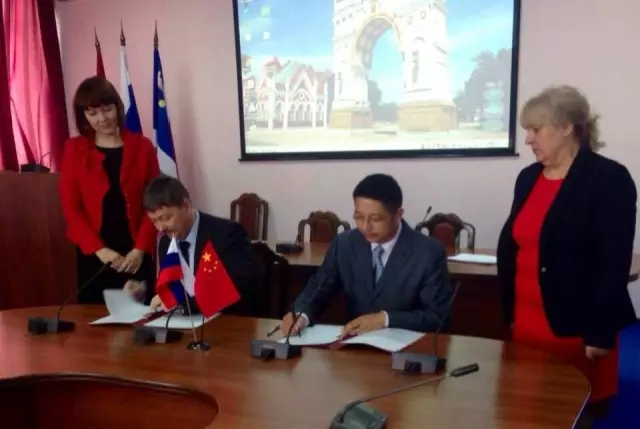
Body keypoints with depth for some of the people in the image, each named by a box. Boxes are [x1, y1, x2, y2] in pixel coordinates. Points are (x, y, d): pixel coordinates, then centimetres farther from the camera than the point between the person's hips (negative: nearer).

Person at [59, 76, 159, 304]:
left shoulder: (142, 146, 4)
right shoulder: (74, 149, 4)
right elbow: (70, 206, 0)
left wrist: (140, 248, -10)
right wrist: (99, 249, -10)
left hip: (136, 252, 0)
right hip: (93, 252, 0)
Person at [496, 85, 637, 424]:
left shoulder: (609, 179, -10)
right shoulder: (528, 177, 9)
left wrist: (600, 333, -15)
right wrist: (508, 311, 11)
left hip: (577, 328, -6)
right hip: (527, 322, 6)